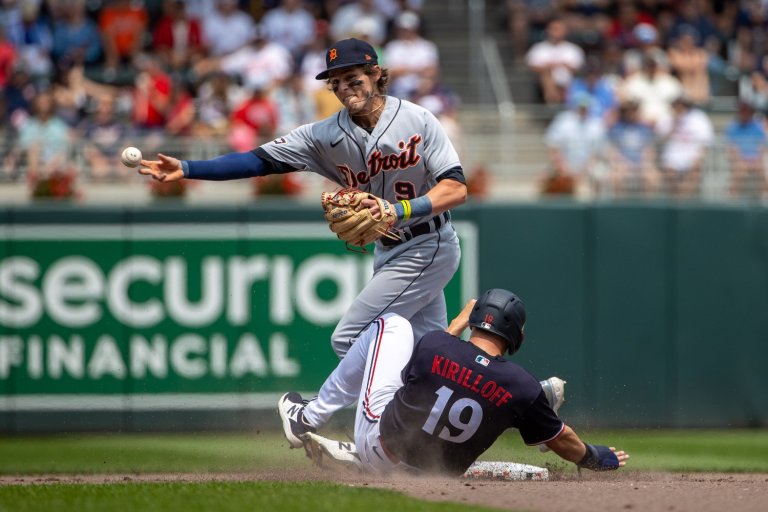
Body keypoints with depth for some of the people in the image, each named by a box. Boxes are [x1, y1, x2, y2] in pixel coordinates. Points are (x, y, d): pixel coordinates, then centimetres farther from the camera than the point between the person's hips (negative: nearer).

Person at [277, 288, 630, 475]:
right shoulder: (524, 388, -18)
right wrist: (594, 458, 21)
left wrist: (459, 322, 20)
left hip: (378, 441, -1)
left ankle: (308, 419, 20)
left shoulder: (434, 344, -19)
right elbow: (561, 439, -1)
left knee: (393, 324, 12)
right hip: (435, 472, 1)